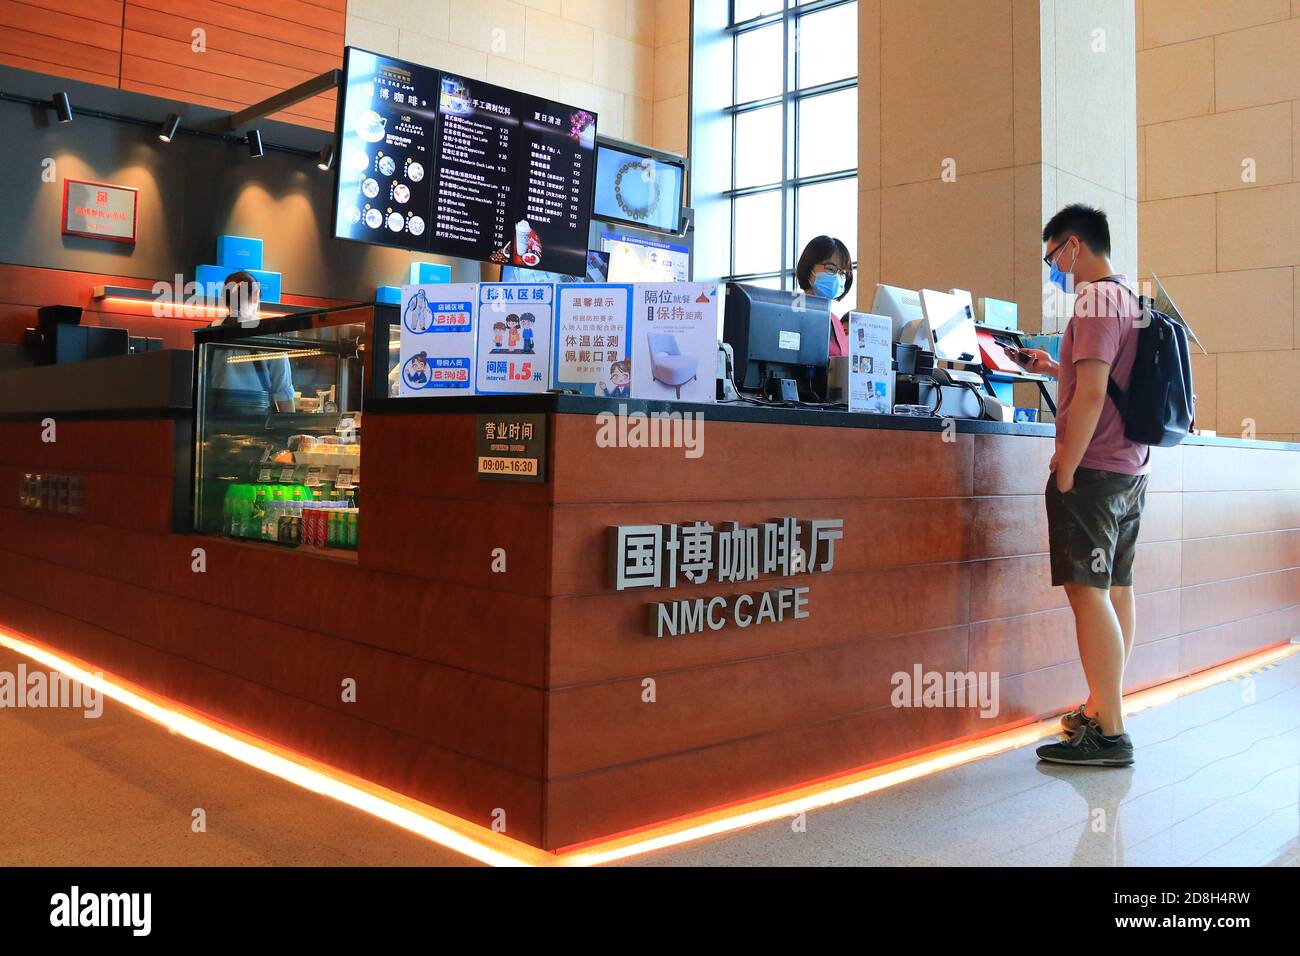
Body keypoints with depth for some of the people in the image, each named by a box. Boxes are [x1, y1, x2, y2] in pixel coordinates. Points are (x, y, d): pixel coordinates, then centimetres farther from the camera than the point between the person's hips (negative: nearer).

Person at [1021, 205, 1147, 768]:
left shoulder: (1096, 299, -11)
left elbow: (1091, 394, -20)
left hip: (1094, 469, -10)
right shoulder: (1130, 300, 18)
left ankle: (1108, 733, -8)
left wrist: (1065, 471, -17)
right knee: (1115, 590, 13)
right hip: (1130, 469, 10)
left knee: (1088, 592, -9)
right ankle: (1101, 708, 23)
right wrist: (1058, 370, 22)